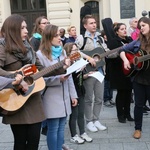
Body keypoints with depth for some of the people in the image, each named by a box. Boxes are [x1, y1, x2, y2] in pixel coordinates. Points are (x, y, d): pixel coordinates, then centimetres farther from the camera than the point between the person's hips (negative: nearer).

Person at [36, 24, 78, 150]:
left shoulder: (62, 52, 11)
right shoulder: (41, 55, -8)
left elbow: (69, 75, 12)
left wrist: (73, 95, 9)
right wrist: (58, 79, -23)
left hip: (64, 97, 6)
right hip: (52, 99, -6)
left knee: (61, 127, 12)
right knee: (53, 129, 2)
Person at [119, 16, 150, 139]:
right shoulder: (138, 42, 4)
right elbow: (122, 50, 12)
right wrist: (125, 60, -6)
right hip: (138, 77, 2)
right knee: (139, 104, 12)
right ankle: (138, 128, 25)